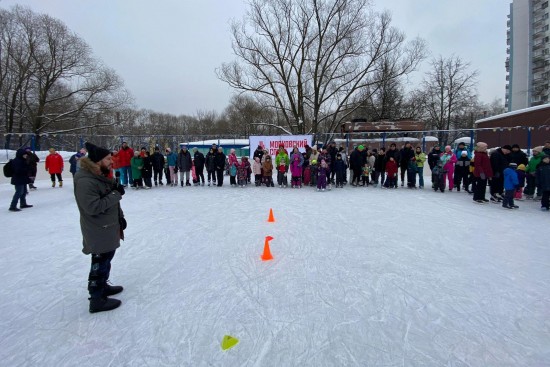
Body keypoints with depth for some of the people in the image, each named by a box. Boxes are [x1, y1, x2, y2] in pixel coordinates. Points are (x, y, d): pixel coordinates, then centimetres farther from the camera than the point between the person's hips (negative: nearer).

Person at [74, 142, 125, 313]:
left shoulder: (101, 175, 7)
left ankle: (102, 286, 42)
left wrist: (120, 217, 15)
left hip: (108, 228, 10)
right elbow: (94, 207, -29)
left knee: (106, 259, 23)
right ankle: (97, 300, 15)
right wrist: (116, 194, -24)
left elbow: (111, 201, 17)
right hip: (98, 232, -10)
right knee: (100, 262, 1)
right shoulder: (85, 181, -24)